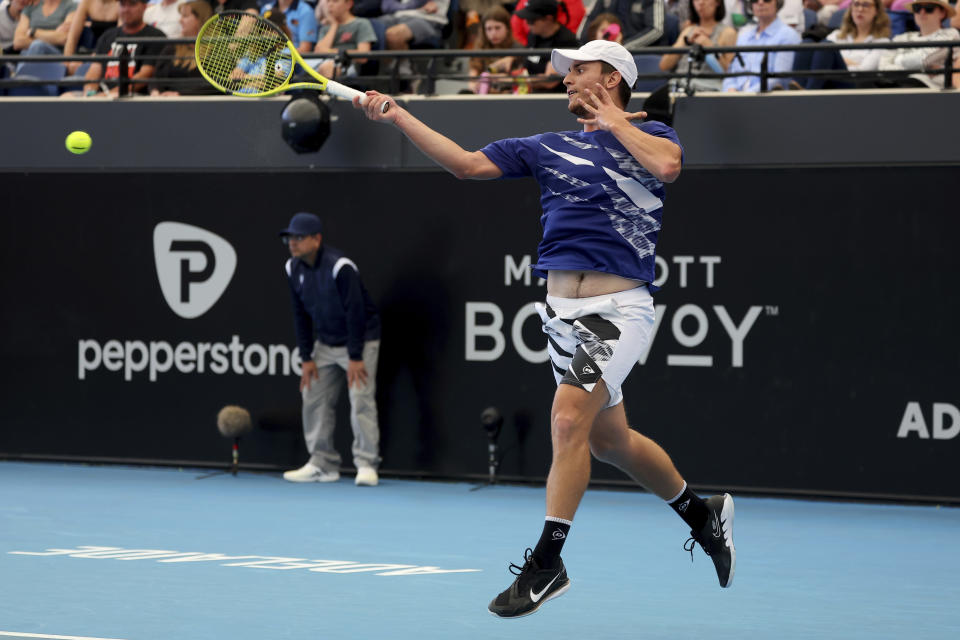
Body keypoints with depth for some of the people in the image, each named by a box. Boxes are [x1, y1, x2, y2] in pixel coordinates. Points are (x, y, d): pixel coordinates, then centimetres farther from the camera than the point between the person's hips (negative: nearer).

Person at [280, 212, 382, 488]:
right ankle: (322, 464, 12)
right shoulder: (293, 268, -3)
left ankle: (366, 465, -10)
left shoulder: (340, 266, -25)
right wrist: (307, 357, 0)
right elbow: (301, 314, 4)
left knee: (361, 400, -15)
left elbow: (355, 312, -24)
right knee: (314, 400, 4)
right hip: (325, 343, 7)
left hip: (360, 340, -7)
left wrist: (355, 358, -23)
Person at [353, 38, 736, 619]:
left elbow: (668, 164, -21)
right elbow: (467, 163, 10)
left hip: (620, 309, -6)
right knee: (609, 440, 13)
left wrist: (614, 122, -6)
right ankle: (703, 513, 35)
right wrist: (397, 115, 3)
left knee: (569, 417, -21)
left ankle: (547, 561, -16)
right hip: (563, 310, 6)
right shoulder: (549, 148, 15)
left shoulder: (650, 134, 3)